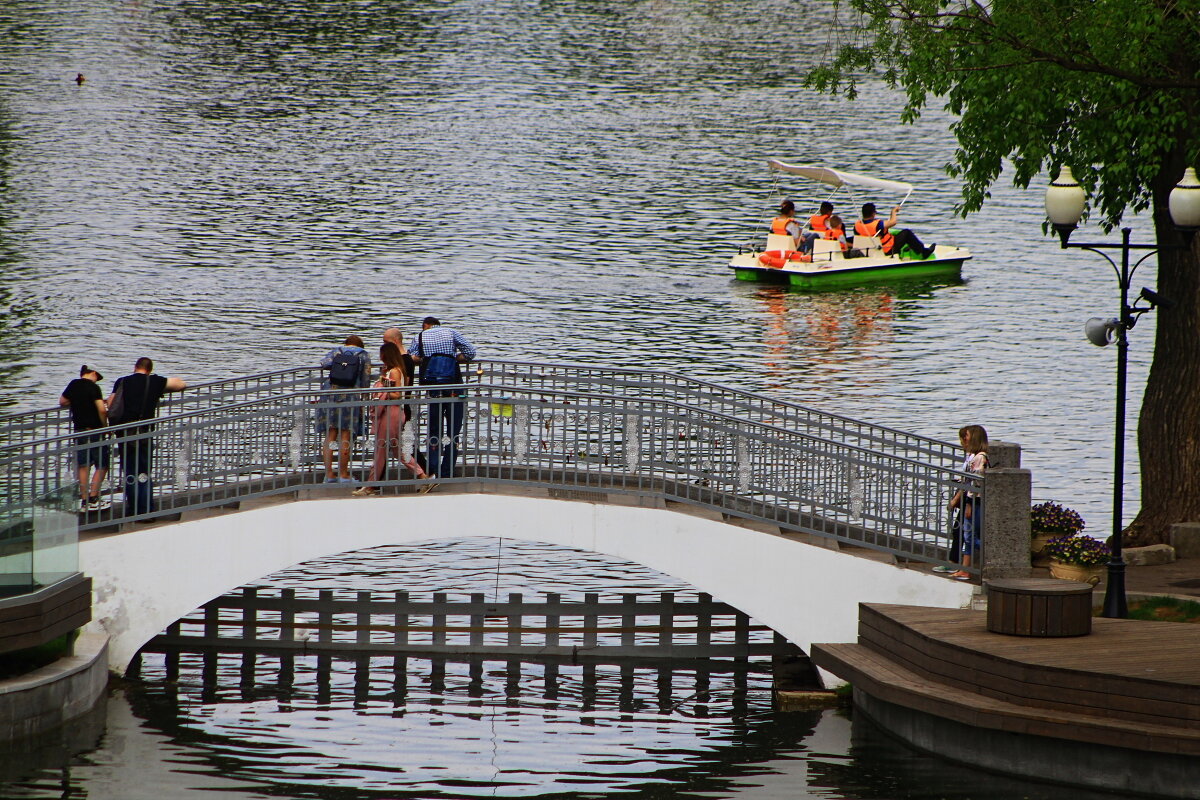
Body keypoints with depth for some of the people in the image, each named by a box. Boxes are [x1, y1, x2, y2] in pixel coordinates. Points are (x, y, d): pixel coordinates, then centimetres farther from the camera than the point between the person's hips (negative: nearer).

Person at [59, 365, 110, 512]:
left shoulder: (73, 385, 6)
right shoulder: (93, 387, -11)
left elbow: (62, 402, 21)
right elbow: (102, 410, -20)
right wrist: (104, 425, -4)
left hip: (79, 430, 6)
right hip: (94, 431, -6)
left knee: (83, 466, 9)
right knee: (102, 465, 3)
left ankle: (84, 500, 8)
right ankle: (93, 498, -4)